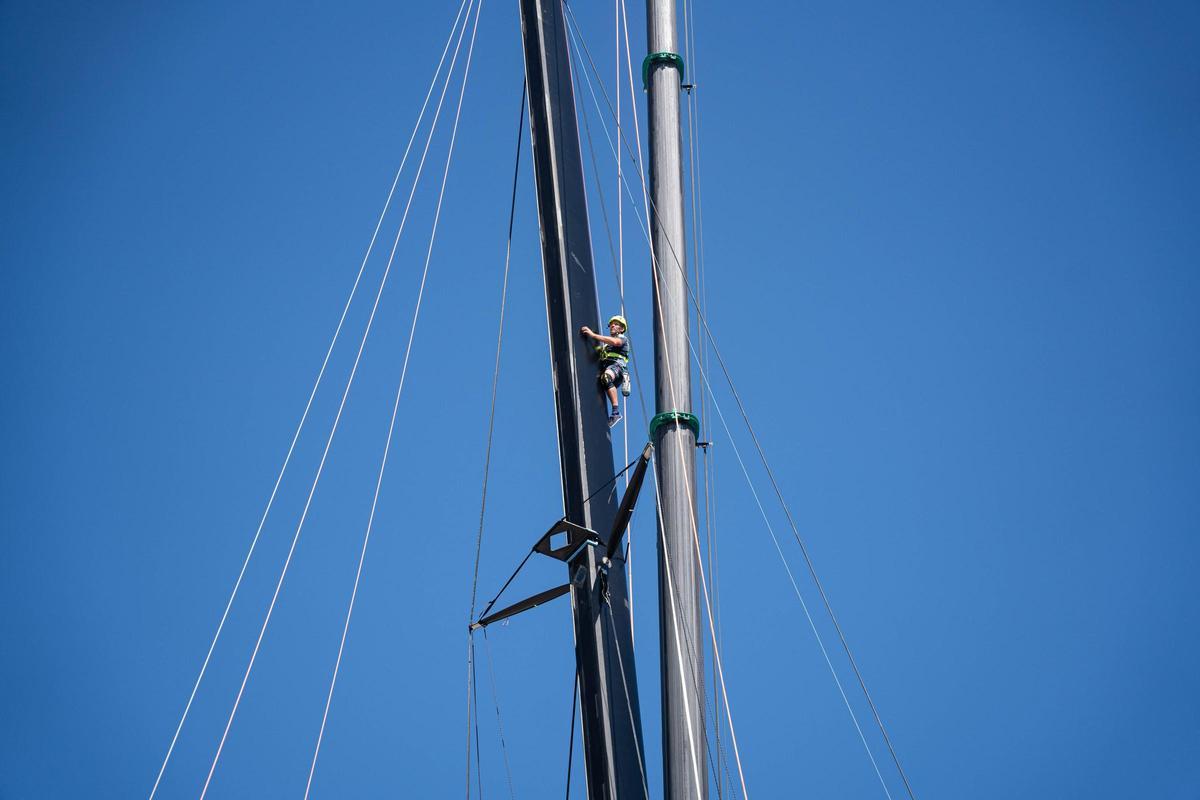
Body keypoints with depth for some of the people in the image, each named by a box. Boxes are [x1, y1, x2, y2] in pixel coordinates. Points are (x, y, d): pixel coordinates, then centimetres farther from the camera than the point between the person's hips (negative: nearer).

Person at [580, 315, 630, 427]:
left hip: (617, 365, -8)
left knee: (606, 377, -39)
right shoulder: (605, 343, 38)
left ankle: (616, 412, -43)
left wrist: (593, 335, -13)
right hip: (604, 367, 8)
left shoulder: (623, 338, 15)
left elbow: (615, 342, -9)